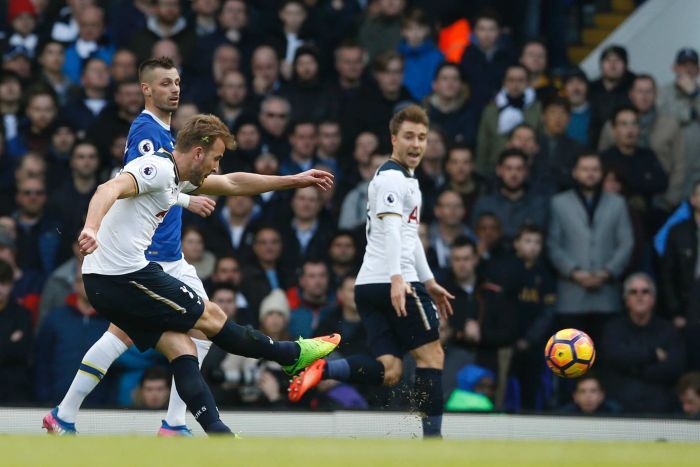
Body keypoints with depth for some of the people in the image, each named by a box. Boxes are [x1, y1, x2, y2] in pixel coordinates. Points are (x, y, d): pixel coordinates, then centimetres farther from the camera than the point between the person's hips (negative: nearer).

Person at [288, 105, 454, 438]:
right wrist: (397, 278, -33)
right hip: (395, 283, -9)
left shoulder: (406, 179, 25)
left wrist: (429, 282, 36)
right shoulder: (392, 177, -7)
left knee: (389, 371, -4)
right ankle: (432, 438, -2)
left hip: (370, 286, 9)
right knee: (431, 355, -2)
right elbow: (390, 230, -22)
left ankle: (323, 368, -21)